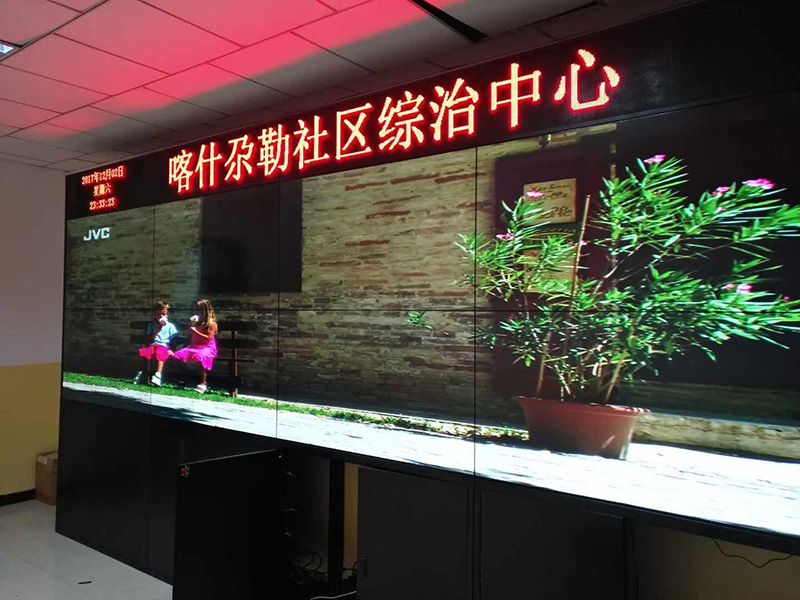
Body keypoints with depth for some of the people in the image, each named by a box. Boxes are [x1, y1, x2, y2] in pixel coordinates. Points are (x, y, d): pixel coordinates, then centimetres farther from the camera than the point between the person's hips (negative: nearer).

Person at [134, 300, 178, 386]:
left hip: (164, 346, -3)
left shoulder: (170, 326, 14)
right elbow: (149, 339, 7)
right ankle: (141, 373, -18)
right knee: (143, 351, -29)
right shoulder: (151, 325, 20)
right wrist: (157, 330, -4)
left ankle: (158, 375, -49)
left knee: (160, 353, -37)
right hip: (152, 345, 3)